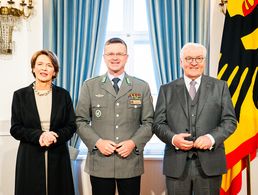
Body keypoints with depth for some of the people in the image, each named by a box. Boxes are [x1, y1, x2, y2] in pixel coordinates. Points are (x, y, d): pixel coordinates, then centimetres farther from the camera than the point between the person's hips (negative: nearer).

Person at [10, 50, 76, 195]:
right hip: (30, 158, 0)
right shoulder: (20, 95, 4)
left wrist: (55, 136, -16)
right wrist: (38, 135, -17)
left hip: (58, 157, 1)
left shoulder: (63, 95, 6)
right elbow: (15, 129, 0)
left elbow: (72, 126, 3)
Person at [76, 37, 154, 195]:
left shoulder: (142, 87, 6)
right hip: (100, 163, 0)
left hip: (131, 162, 1)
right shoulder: (90, 86, 5)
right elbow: (80, 121, 4)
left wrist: (133, 142, -10)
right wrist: (97, 142, -10)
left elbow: (148, 122, 5)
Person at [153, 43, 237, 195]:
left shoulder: (220, 87, 7)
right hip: (177, 165, 0)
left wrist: (212, 137, -14)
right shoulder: (167, 89, 8)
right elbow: (158, 123, 5)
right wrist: (173, 138, -14)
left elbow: (230, 120, 3)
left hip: (210, 164, 0)